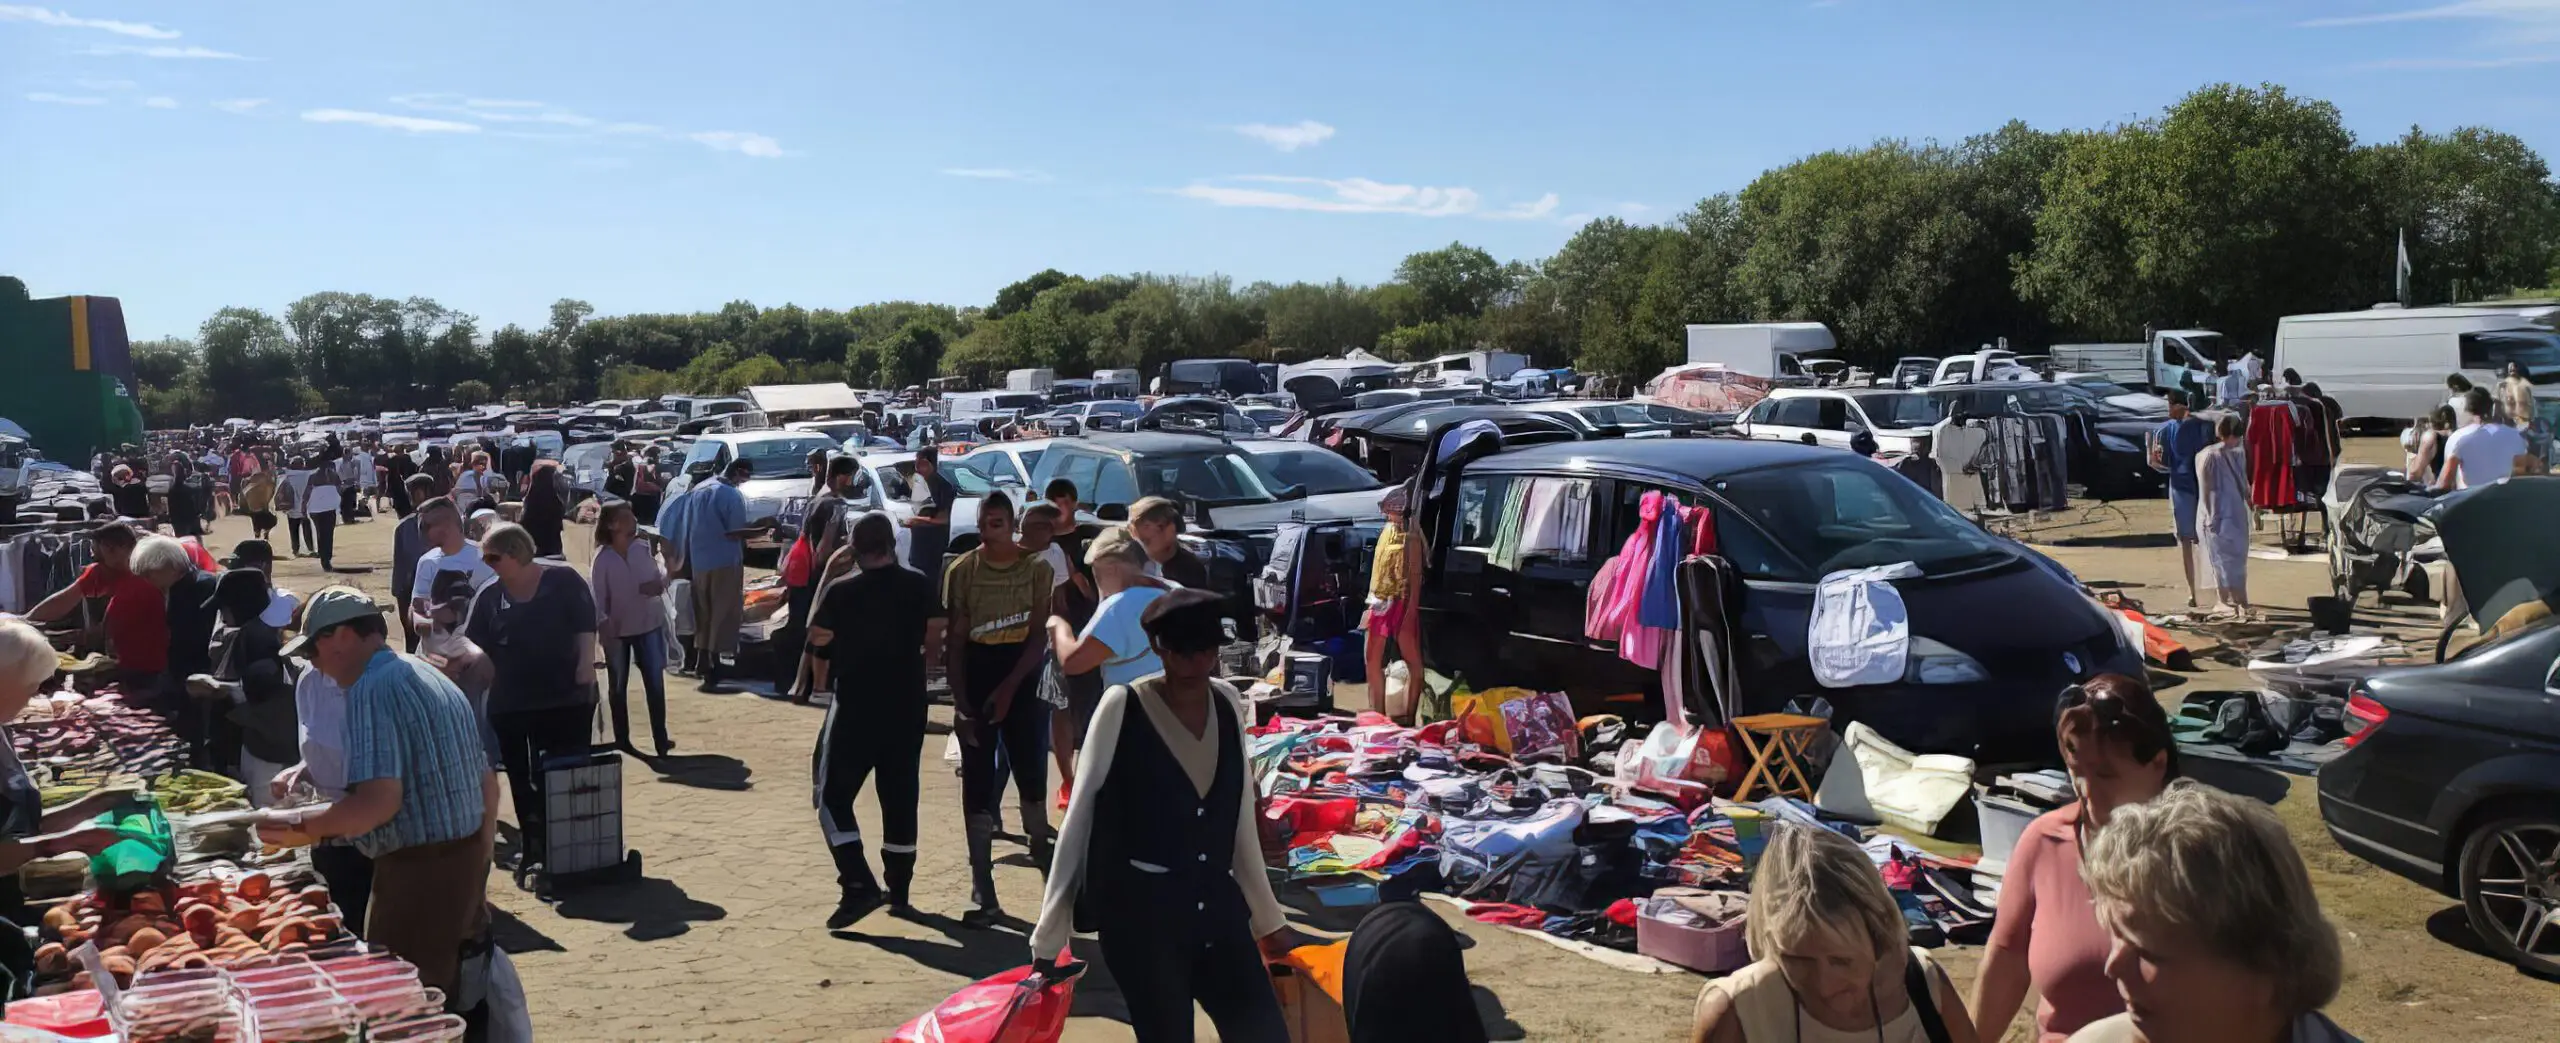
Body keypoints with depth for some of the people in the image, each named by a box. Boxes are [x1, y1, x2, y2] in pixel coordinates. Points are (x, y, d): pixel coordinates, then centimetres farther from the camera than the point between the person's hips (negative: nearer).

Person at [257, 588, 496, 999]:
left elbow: (379, 800, -26)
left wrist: (301, 826, -13)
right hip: (467, 860, 9)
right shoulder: (432, 677, 14)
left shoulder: (371, 689, -14)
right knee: (450, 991, 16)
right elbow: (488, 784, 18)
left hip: (419, 870, -9)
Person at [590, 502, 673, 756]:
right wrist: (603, 623, -30)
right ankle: (622, 739, 24)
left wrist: (659, 584, -14)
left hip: (648, 625, 2)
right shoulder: (602, 559, -13)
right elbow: (597, 597, -15)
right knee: (618, 686, 12)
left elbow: (661, 577, 9)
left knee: (655, 683, 2)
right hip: (617, 631, -2)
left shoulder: (644, 549, -4)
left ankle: (660, 738, 10)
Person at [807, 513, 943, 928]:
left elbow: (817, 637, -1)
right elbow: (932, 635, 4)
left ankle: (859, 885, -12)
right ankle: (898, 887, 23)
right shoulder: (919, 586, -3)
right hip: (907, 705, 4)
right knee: (900, 796, 15)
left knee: (833, 795, 3)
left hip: (856, 705, -4)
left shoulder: (843, 591, -11)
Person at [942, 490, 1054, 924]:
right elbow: (954, 641, -2)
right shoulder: (961, 571, -1)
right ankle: (982, 891, 1)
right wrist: (960, 704, -9)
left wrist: (1008, 688, -15)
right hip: (975, 688, 0)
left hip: (1023, 685, 0)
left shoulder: (1036, 569, -2)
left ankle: (1041, 850, 36)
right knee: (978, 788, -2)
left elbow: (1040, 635, -6)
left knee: (1032, 776, 7)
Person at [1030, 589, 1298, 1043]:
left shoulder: (1228, 703, 5)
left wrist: (1269, 919, 17)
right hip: (1139, 915, -4)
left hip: (1217, 908, 5)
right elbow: (1078, 821, -6)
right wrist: (1049, 937, -5)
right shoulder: (1122, 707, -9)